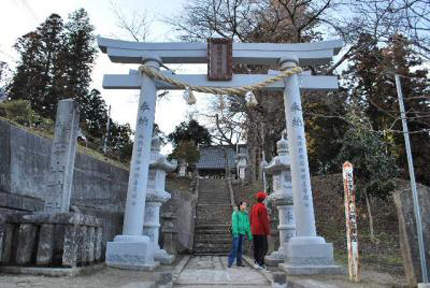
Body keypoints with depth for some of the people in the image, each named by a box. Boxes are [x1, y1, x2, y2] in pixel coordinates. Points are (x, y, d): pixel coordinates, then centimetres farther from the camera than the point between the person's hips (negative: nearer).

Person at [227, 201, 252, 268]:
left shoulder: (245, 214, 11)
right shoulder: (235, 213, -5)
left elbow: (247, 225, 15)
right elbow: (234, 224, -10)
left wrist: (249, 234, 12)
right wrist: (235, 233, -18)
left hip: (243, 233, 5)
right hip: (237, 232, -5)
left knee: (240, 248, 8)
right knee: (235, 247, -8)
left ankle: (239, 262, 16)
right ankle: (230, 262, -2)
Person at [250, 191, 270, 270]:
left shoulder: (253, 207, 12)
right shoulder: (262, 207, -13)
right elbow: (265, 220, -17)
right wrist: (268, 232, -12)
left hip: (254, 231, 8)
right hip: (261, 232, -8)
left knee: (256, 248, 9)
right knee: (264, 248, -4)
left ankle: (260, 264, 15)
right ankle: (259, 263, -13)